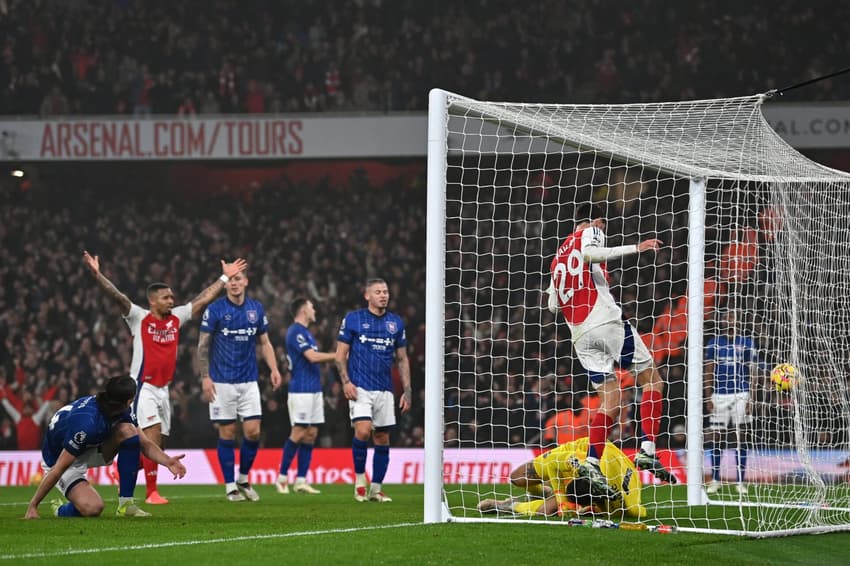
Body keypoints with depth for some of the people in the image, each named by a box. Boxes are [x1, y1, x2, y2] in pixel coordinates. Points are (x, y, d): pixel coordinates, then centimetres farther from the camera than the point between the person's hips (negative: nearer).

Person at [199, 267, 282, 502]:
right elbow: (203, 345, -1)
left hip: (249, 381, 3)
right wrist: (205, 377, -9)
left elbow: (264, 343, 14)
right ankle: (230, 486, 7)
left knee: (253, 431, -3)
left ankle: (244, 479, 15)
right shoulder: (215, 310, -4)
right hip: (222, 382, -3)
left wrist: (274, 369, 0)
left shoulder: (256, 309, 7)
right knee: (227, 433, -1)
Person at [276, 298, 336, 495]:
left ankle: (301, 480, 4)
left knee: (311, 434, 5)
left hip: (314, 390, 9)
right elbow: (312, 357, -21)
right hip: (301, 391, -9)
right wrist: (338, 355, -15)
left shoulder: (305, 332, 19)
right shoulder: (295, 332, -12)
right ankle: (282, 477, -4)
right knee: (299, 433, -10)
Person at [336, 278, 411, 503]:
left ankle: (376, 489, 13)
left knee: (382, 439, 4)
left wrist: (407, 391, 8)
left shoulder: (396, 322, 10)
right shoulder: (353, 319, 1)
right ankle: (359, 477, -1)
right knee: (363, 430, -21)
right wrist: (345, 381, -11)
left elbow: (402, 359, 15)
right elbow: (341, 354, 2)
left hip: (385, 390, 4)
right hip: (360, 387, -4)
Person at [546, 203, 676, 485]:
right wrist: (635, 248, -23)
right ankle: (647, 449, -17)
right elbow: (589, 253, -18)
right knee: (652, 379, 0)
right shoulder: (590, 233, 7)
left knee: (611, 398, 9)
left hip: (580, 334, 7)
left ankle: (591, 463, -10)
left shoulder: (558, 256, 26)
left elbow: (552, 304, 24)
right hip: (606, 319, -6)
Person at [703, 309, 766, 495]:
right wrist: (708, 398, 2)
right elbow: (709, 373, 10)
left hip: (741, 395, -2)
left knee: (741, 438, -1)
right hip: (719, 395, 2)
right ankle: (715, 480, 9)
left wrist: (750, 399, -6)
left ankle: (740, 481, 4)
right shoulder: (714, 343, 10)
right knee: (715, 438, 0)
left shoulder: (746, 343, 4)